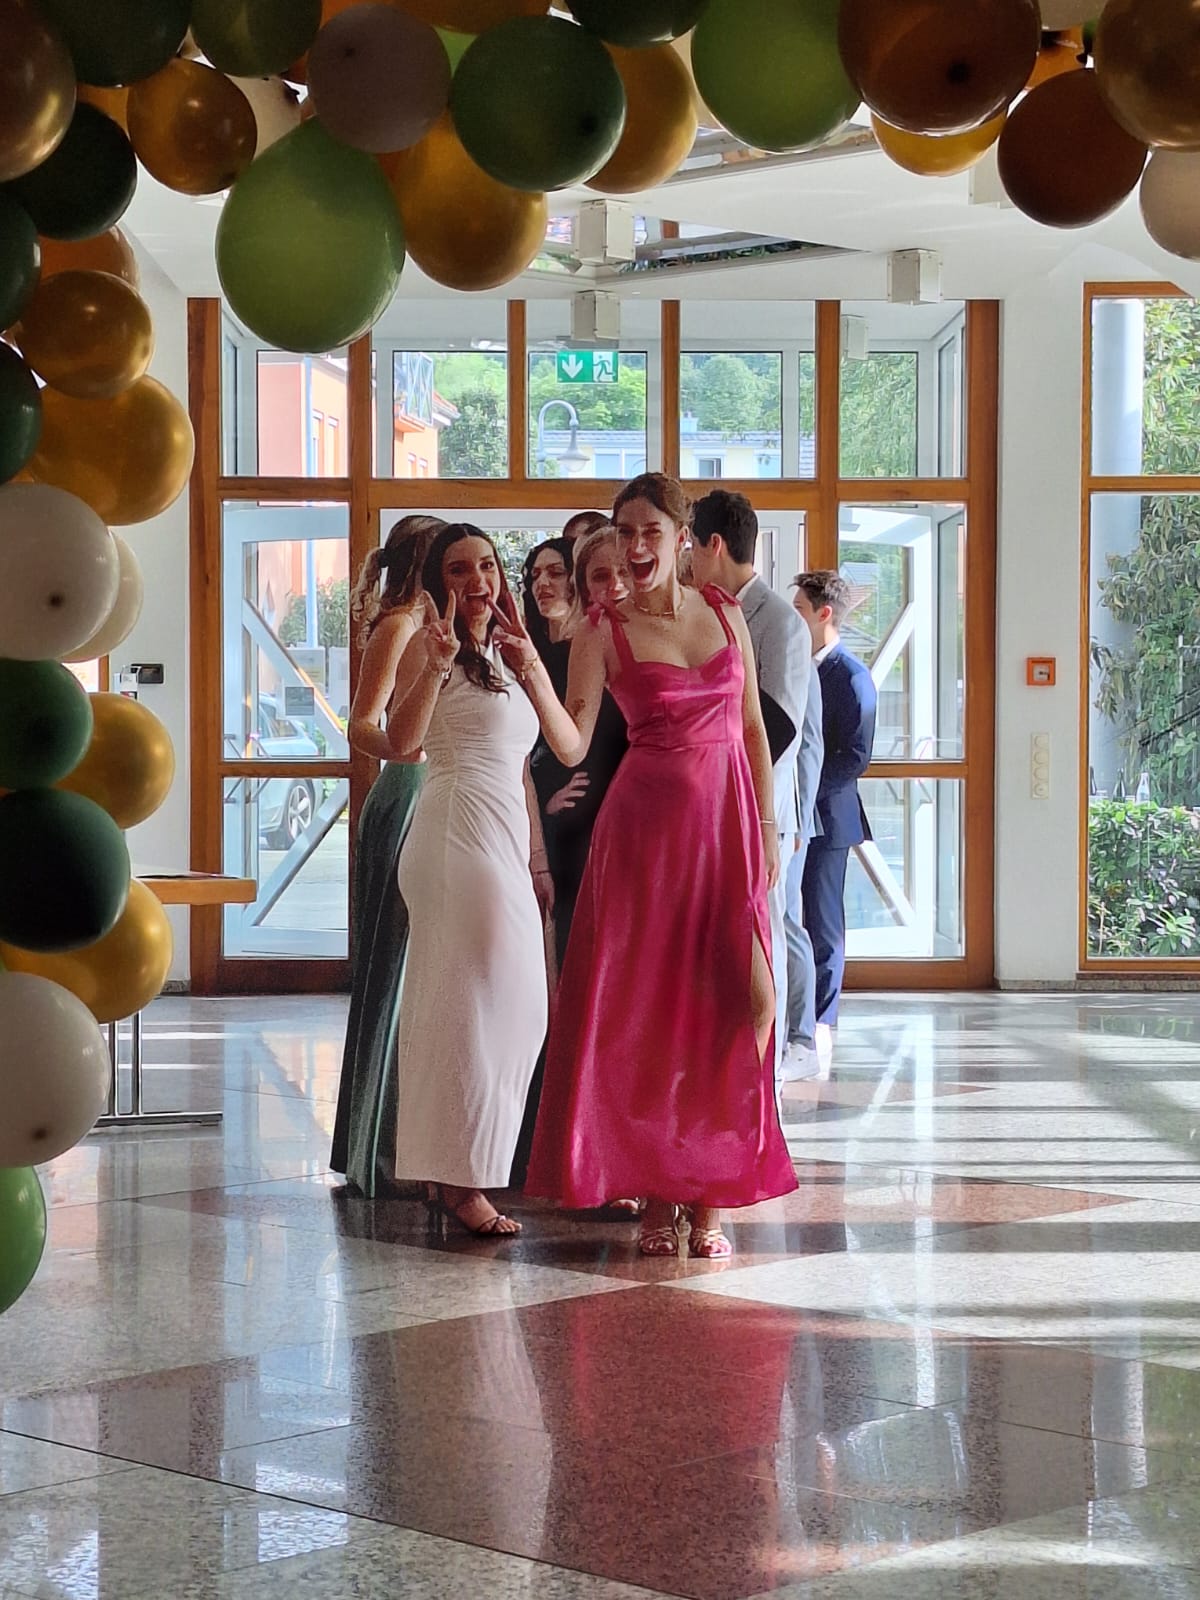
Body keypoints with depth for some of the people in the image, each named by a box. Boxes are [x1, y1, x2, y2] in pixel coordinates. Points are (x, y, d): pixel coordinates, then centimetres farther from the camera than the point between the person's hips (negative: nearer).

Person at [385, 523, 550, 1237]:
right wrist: (436, 665, -31)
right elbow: (402, 739, -18)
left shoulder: (500, 657, 24)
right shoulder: (431, 646, -2)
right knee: (472, 997, -12)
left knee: (513, 1005, 7)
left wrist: (538, 859, 21)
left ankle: (459, 1168, 14)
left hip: (505, 837, 9)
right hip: (459, 826, -9)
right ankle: (458, 1178, -10)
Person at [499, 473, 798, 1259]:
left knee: (744, 1001, -6)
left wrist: (767, 827, 9)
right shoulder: (605, 630, -1)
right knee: (650, 1005, -1)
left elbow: (753, 727, 14)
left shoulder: (726, 612, 9)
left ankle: (712, 1193, 4)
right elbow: (572, 746, -9)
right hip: (646, 820, -3)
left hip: (729, 819, 3)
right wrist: (531, 669, -23)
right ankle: (659, 1191, 9)